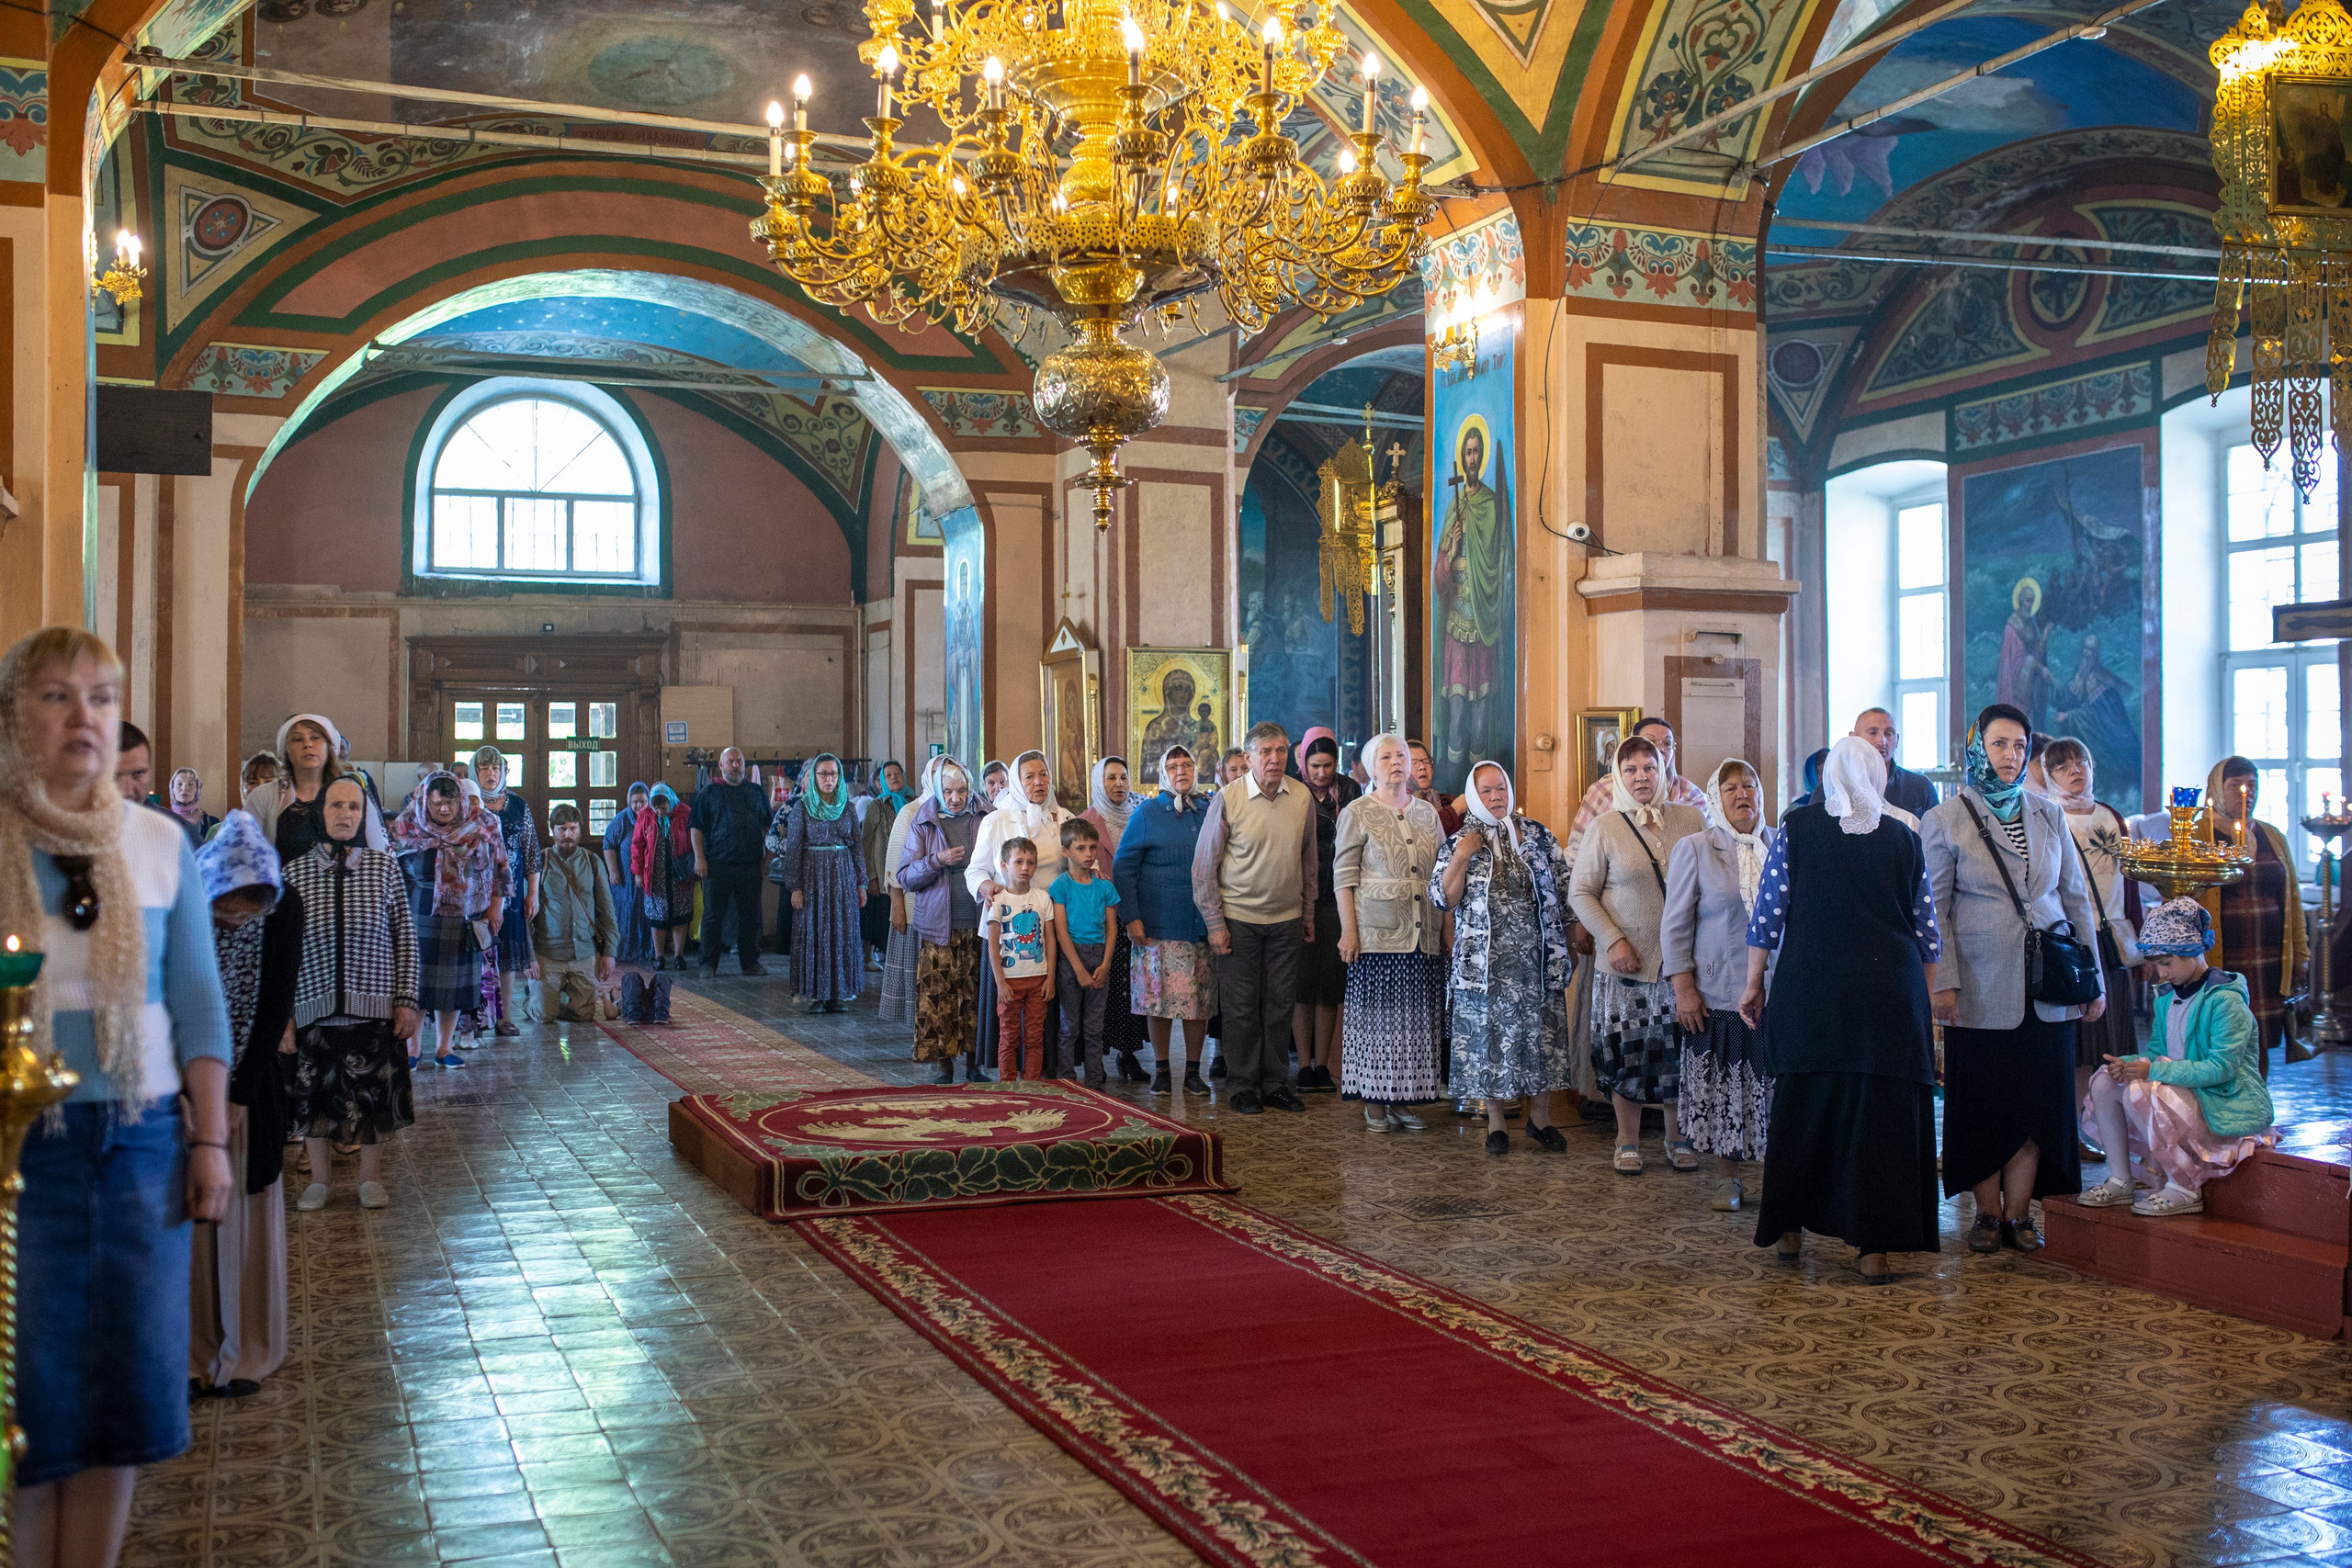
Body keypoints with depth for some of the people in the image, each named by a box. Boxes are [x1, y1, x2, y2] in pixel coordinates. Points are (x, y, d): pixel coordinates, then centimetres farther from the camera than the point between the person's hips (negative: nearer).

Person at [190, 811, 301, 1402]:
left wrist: (238, 1097, -10)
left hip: (249, 1079, 1)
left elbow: (277, 1004, -8)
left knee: (247, 1215, 6)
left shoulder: (284, 908, -14)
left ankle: (245, 1352, 18)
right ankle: (191, 1352, 15)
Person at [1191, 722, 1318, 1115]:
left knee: (1280, 1005, 8)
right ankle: (1243, 1086, 13)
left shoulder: (1302, 798, 1)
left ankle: (1276, 1083, 19)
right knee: (1242, 1007, 2)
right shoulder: (1227, 799, -9)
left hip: (1286, 919, 3)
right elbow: (1204, 867, -5)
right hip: (1239, 918, -3)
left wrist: (1308, 913, 14)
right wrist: (1214, 923, -7)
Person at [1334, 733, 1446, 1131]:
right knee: (1375, 1014, -2)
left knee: (1416, 1018, 5)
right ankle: (1373, 1103, 5)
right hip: (1377, 932, -4)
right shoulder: (1358, 812, 2)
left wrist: (1448, 928, 9)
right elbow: (1344, 876, -2)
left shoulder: (1427, 812, 15)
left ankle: (1403, 1101, 13)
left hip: (1424, 935, 4)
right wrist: (1348, 930, -10)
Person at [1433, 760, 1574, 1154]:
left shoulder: (1538, 835, 8)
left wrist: (1566, 940, 9)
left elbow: (1564, 888, 11)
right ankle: (1495, 1122, 15)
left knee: (1543, 1033, 3)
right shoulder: (1459, 843, 4)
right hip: (1487, 962, -1)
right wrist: (1461, 857, -14)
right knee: (1490, 1036, 3)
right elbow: (1442, 899, -4)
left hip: (1538, 957, 1)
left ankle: (1540, 1117, 18)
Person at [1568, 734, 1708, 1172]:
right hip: (1625, 962, -2)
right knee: (1625, 1052, 3)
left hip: (1681, 960, 2)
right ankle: (1627, 1142, 17)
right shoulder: (1604, 829, -1)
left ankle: (1678, 1139, 22)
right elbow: (1580, 893, 0)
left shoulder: (1691, 821, 5)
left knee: (1679, 1050, 6)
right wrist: (1613, 939, -10)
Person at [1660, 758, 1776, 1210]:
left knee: (1777, 1086, -1)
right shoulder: (1694, 849, 3)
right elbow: (1676, 925, 2)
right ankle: (1727, 1179, 14)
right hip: (1720, 994, -2)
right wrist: (1683, 988, -5)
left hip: (1777, 990, 2)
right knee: (1721, 1091, 2)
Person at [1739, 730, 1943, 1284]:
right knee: (1881, 1112, 4)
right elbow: (1928, 932, 8)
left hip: (1809, 989, 0)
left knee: (1803, 1103, 12)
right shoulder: (1904, 838, 5)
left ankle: (1790, 1230, 21)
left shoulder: (1797, 826, 1)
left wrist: (1754, 983, 7)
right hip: (1891, 990, 0)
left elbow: (1768, 912, -1)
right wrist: (1925, 1002, 17)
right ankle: (1873, 1248, 4)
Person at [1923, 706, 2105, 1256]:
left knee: (2037, 1102, 3)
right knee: (1984, 1104, 2)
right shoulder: (1945, 820, 0)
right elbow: (1934, 909, -2)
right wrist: (1944, 983, -10)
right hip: (1982, 987, -3)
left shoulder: (2049, 815, 10)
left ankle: (2018, 1213, 12)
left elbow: (2076, 897, 13)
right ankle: (1988, 1215, 13)